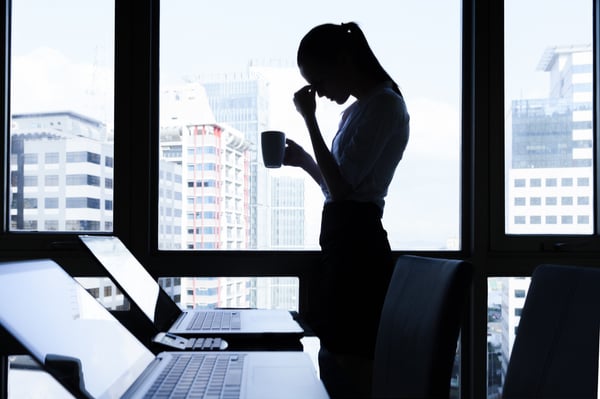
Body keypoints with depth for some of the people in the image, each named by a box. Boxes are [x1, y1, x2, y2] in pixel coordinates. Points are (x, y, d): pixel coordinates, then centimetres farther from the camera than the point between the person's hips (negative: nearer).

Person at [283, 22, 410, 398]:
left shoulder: (384, 104, -10)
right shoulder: (358, 110, 18)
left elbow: (341, 186, -17)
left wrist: (310, 119, -12)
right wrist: (303, 160, 16)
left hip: (357, 241, -10)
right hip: (343, 239, 10)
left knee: (348, 367, -6)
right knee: (334, 359, 15)